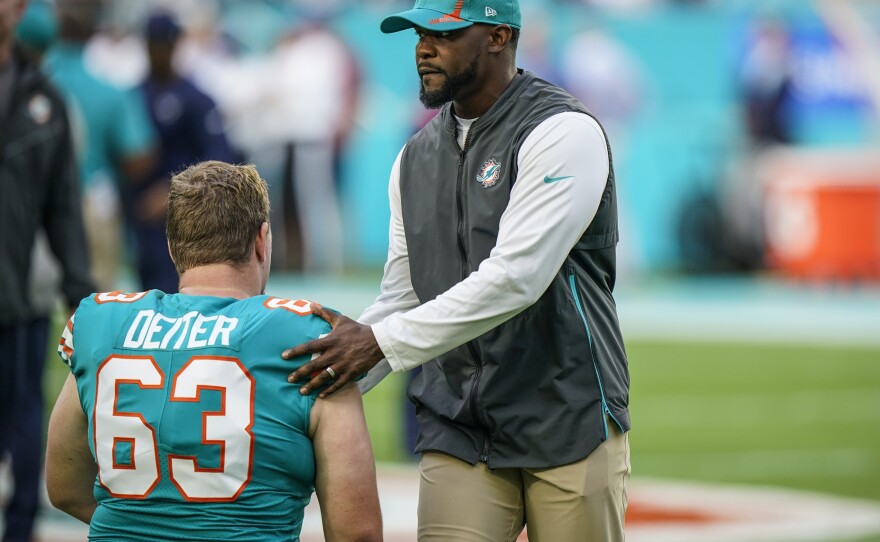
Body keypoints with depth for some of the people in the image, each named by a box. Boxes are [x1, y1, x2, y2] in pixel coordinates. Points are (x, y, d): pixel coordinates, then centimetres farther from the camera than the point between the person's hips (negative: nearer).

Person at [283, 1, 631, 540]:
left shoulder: (562, 132, -10)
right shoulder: (416, 158, 13)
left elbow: (515, 277, -21)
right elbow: (402, 298, 14)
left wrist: (382, 342, -24)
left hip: (569, 420, -5)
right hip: (458, 430, 5)